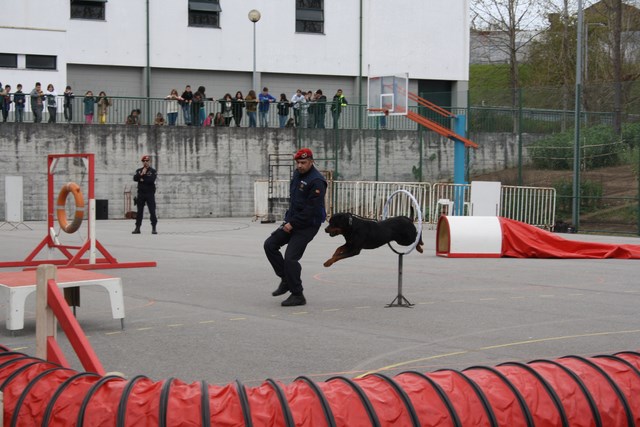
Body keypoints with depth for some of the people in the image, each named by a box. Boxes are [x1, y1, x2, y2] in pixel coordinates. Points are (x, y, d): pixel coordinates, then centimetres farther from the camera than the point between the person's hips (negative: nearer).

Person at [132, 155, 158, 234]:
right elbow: (135, 178, -3)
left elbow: (152, 180, -15)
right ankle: (137, 228, 11)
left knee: (152, 211, -7)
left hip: (150, 193, -3)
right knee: (139, 211, 6)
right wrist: (141, 174, -16)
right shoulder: (139, 171, 13)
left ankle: (154, 228, -3)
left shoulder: (153, 171, 1)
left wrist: (143, 179, -7)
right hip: (141, 193, 3)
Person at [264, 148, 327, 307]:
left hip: (307, 225, -9)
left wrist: (293, 223, -20)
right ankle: (285, 280, 15)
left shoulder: (316, 181, -19)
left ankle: (297, 296, 0)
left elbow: (312, 209, -23)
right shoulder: (297, 174, 10)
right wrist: (289, 219, 11)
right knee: (270, 244, 4)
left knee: (291, 257, -12)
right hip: (292, 220, 9)